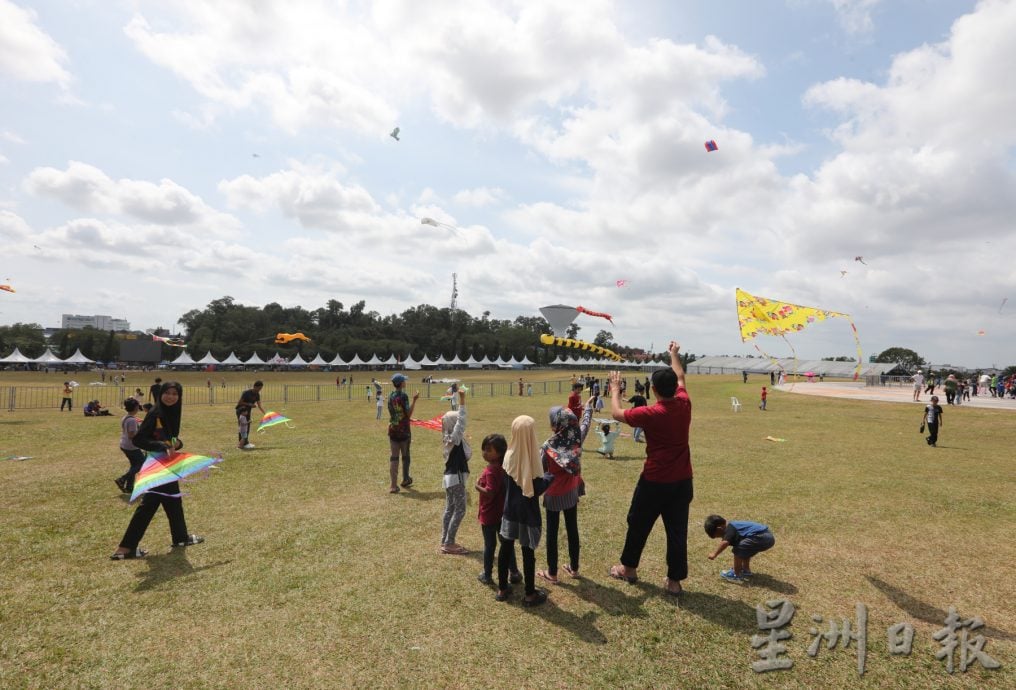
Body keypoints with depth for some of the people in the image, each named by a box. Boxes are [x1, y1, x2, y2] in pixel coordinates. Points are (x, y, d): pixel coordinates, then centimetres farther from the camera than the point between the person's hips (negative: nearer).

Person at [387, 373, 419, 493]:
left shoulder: (390, 396, 5)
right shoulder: (403, 396, -14)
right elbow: (409, 414, -17)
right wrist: (414, 400, -15)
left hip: (392, 430, 5)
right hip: (404, 430, -5)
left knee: (394, 457, 3)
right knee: (405, 455, 14)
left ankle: (393, 485, -3)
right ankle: (405, 480, 28)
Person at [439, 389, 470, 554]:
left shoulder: (450, 438, 6)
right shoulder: (453, 438, -20)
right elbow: (461, 420, -29)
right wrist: (462, 401, -33)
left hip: (451, 476, 10)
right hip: (455, 477, -10)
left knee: (449, 509, 14)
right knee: (460, 510, -3)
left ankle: (445, 542, 21)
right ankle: (449, 544, 2)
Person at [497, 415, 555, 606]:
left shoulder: (509, 456, -6)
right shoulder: (532, 459, -21)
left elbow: (505, 484, 5)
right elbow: (537, 489, -17)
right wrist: (550, 478, -1)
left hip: (510, 510, 5)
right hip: (527, 513, -4)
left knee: (506, 548, 15)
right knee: (528, 552, 8)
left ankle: (502, 589, 29)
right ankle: (530, 594, 21)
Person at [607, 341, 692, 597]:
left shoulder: (650, 413, -20)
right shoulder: (684, 405, -6)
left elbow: (617, 413, -6)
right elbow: (680, 377, 15)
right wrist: (674, 354, 30)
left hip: (655, 482, -5)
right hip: (682, 480, 5)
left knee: (638, 525, 15)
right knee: (677, 530, 11)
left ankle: (628, 568, 31)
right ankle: (674, 581, 19)